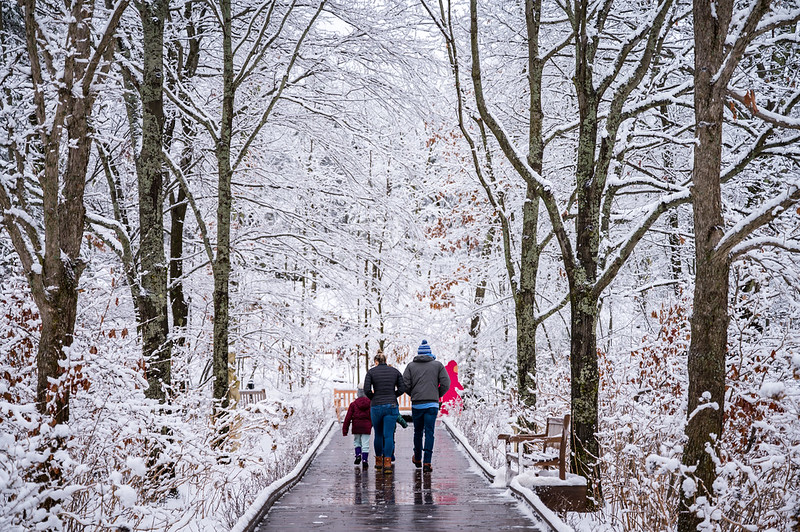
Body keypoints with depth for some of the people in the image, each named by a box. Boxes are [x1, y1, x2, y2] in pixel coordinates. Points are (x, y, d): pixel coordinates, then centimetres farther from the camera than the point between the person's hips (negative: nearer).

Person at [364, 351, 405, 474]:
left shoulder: (371, 371, 0)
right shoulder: (395, 371, 6)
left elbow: (367, 389, -8)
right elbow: (402, 388, 1)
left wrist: (373, 398, 10)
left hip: (376, 407, 0)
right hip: (392, 406, 0)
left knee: (378, 434, 17)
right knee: (388, 435, -2)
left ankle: (378, 461, 27)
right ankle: (387, 463, -14)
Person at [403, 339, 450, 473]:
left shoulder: (411, 365, 6)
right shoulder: (438, 365, 5)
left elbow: (405, 384, -2)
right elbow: (446, 384, -1)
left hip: (416, 404, 1)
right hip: (432, 404, -1)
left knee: (418, 432, 16)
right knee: (429, 432, -2)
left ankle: (417, 459, 32)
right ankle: (427, 463, -10)